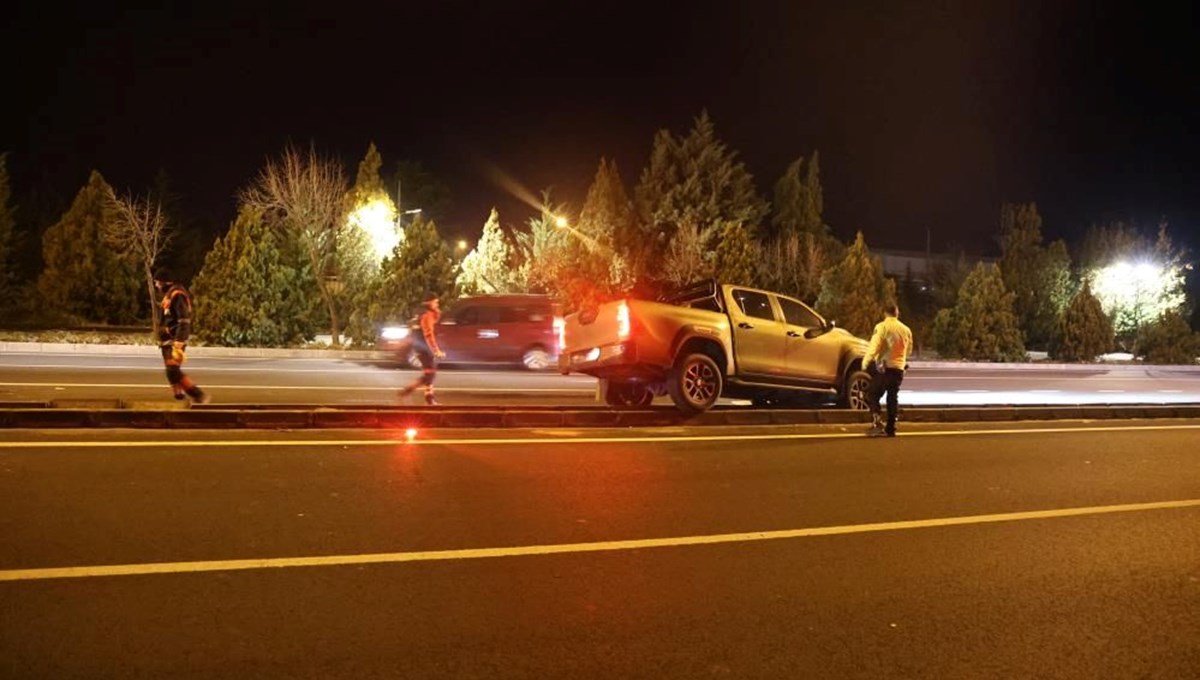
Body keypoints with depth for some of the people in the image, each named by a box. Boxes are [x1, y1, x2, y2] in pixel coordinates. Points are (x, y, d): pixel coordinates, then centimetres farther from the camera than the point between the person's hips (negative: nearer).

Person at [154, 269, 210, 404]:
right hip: (168, 341, 10)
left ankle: (199, 395, -16)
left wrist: (178, 345, -27)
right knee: (171, 373, 9)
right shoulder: (169, 294, 16)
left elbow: (184, 322, -23)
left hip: (175, 341, -10)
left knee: (173, 372, -17)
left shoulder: (177, 295, -15)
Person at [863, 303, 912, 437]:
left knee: (874, 396, 1)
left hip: (883, 367, -5)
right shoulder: (906, 330, 10)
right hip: (899, 368, 5)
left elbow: (874, 346, -17)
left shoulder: (882, 327, -8)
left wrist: (866, 362, -11)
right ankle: (890, 428, 12)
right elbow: (909, 350, 20)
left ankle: (877, 422, -18)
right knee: (893, 398, 12)